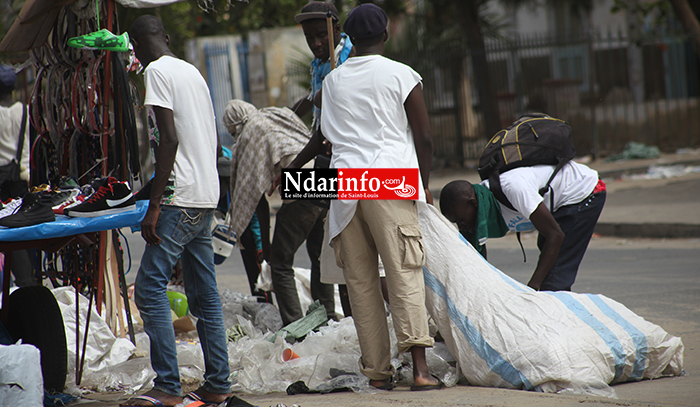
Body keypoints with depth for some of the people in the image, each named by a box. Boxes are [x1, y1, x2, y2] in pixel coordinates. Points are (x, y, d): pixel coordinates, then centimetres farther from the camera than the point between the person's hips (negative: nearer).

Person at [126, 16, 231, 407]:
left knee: (150, 288, -8)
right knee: (205, 293, 10)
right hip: (207, 198, 9)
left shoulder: (157, 71, -8)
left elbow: (169, 138, -17)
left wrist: (154, 205, -18)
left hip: (180, 198, -9)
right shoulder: (193, 72, 17)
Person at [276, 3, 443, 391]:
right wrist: (424, 184, 13)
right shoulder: (401, 75, 2)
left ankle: (377, 370, 5)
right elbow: (423, 138, 0)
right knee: (405, 275, -7)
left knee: (360, 282, 7)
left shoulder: (333, 80, 13)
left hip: (345, 184, 3)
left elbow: (322, 136, 25)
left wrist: (293, 168, 42)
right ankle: (419, 366, -19)